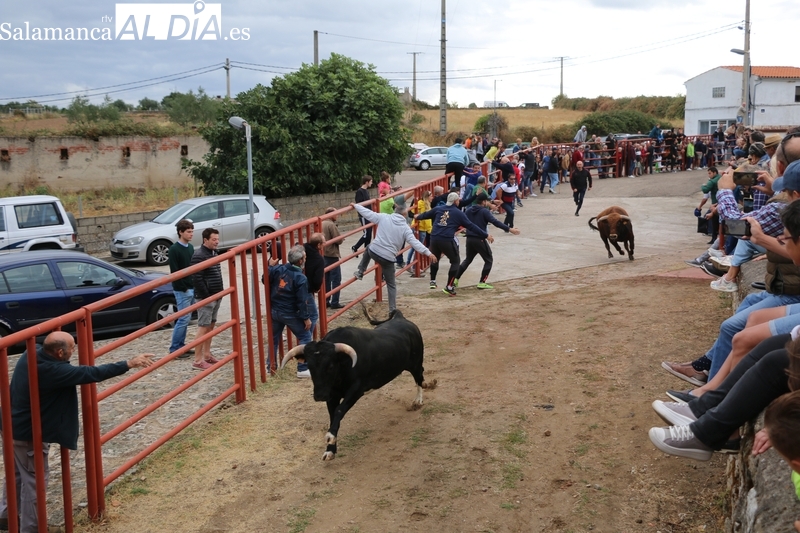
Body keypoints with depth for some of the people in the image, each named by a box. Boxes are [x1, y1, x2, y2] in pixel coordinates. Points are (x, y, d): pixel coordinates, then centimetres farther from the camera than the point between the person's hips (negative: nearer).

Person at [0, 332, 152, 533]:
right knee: (35, 479, 6)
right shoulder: (53, 371, -31)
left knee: (17, 473, 26)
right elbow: (90, 373, -30)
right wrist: (129, 364, -27)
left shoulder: (32, 352, -6)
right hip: (28, 433, -10)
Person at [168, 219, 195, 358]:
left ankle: (181, 346, 19)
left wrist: (195, 286, 11)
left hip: (192, 288, 8)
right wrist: (183, 288, -16)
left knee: (185, 319, 11)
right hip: (182, 290, -8)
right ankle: (174, 349, 1)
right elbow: (174, 272, -17)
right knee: (183, 319, -7)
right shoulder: (174, 249, -13)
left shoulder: (190, 247, 11)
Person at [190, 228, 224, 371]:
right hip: (206, 297, -9)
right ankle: (198, 361, -5)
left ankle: (207, 355, 23)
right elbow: (197, 279, -21)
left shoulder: (213, 253, 12)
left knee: (211, 326, 14)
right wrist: (206, 295, -18)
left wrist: (219, 293, 13)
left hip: (216, 296, 9)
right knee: (203, 327, -8)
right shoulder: (199, 256, -16)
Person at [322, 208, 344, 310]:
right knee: (336, 279, -1)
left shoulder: (321, 224, 8)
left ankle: (326, 301, 17)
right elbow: (338, 240, -17)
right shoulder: (331, 225, -17)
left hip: (323, 255, 8)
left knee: (326, 279, 13)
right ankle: (334, 302, -1)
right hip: (332, 255, -8)